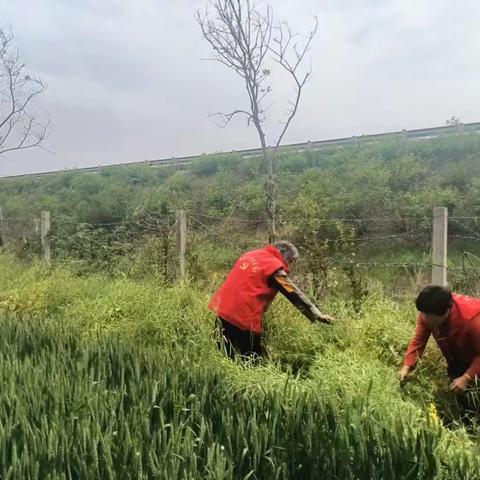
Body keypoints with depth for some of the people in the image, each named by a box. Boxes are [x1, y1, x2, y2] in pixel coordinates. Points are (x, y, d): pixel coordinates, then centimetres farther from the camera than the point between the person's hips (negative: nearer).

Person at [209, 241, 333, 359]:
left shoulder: (251, 254, 14)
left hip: (222, 310, 8)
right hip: (243, 317, -7)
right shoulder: (274, 266, -8)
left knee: (227, 356, 17)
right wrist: (318, 315, 0)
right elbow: (295, 295, -6)